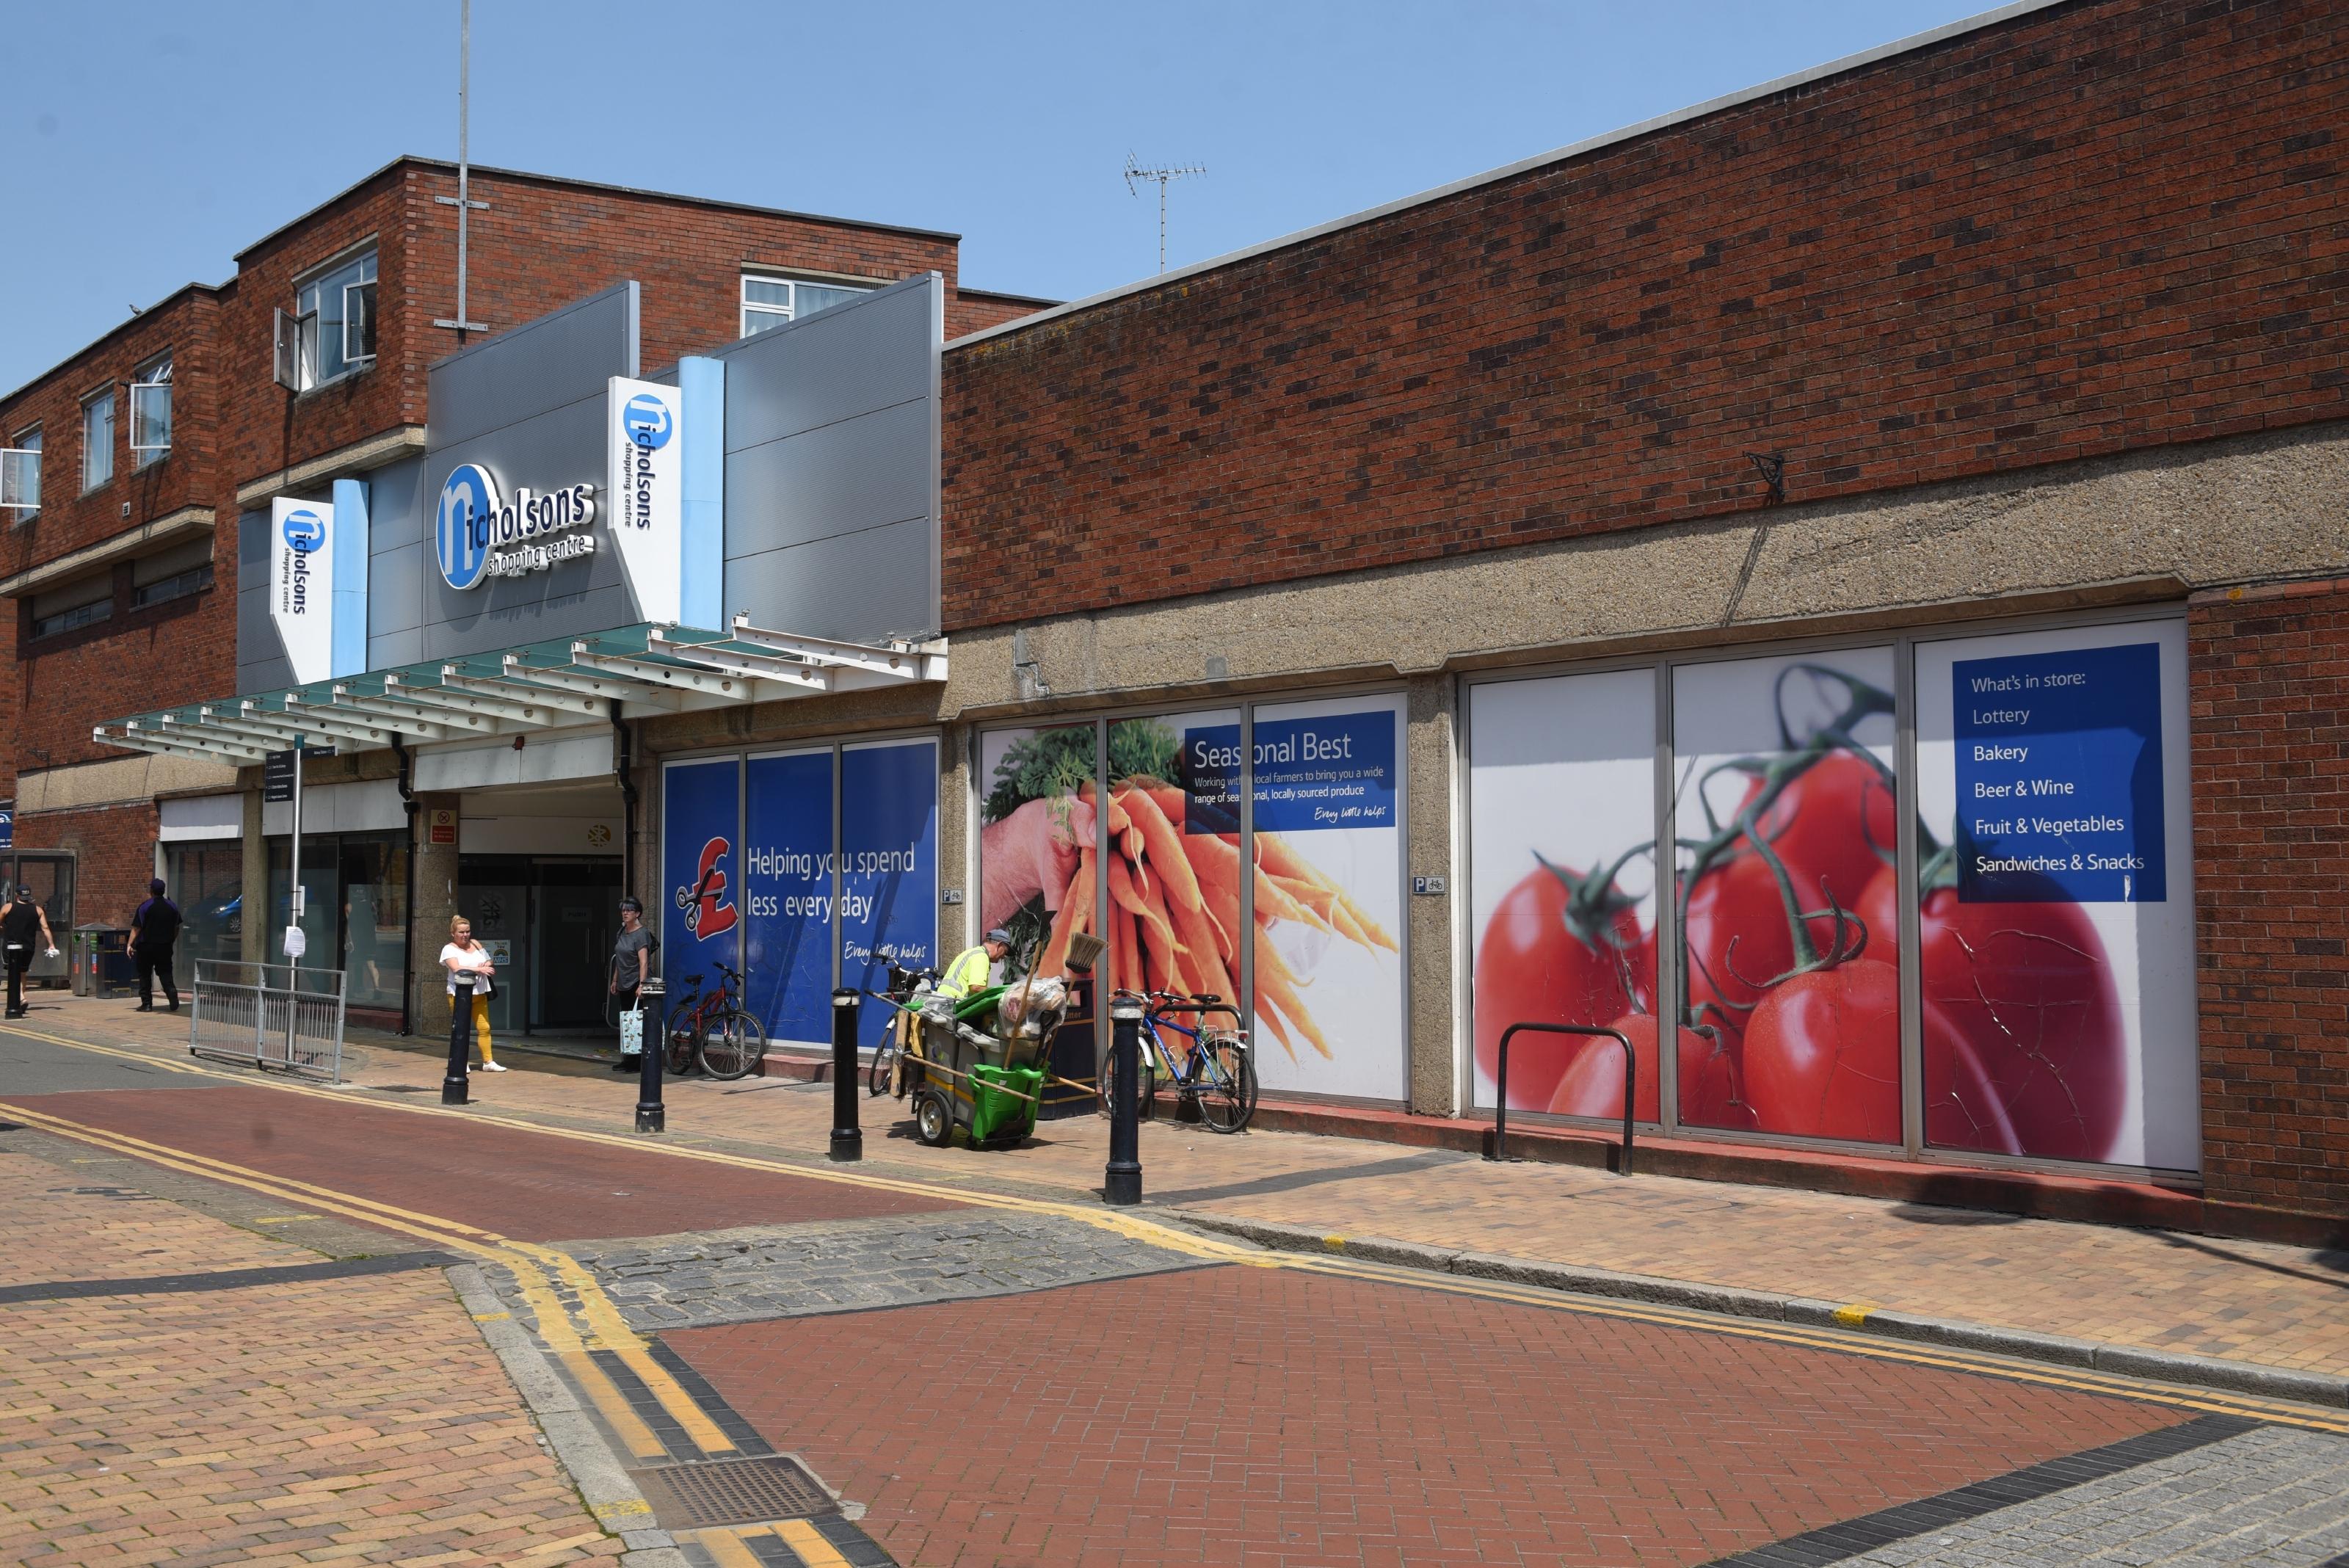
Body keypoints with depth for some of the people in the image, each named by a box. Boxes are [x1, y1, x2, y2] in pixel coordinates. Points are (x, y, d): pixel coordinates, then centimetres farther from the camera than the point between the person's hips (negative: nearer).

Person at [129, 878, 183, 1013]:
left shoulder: (145, 907, -9)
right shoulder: (172, 907, 4)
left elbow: (136, 928, -13)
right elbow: (177, 928, 12)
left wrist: (130, 944, -10)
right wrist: (171, 941, 22)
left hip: (146, 946, -3)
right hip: (165, 946, 3)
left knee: (145, 975, 7)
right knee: (166, 974, 8)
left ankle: (147, 1004, 4)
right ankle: (174, 1002, -8)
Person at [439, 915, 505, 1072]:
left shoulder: (475, 944, 13)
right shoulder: (449, 949, -3)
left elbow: (489, 963, 15)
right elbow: (456, 968, -19)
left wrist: (485, 966, -10)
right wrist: (479, 969, -24)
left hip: (479, 993, 5)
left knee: (484, 1028, 2)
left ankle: (488, 1062, 4)